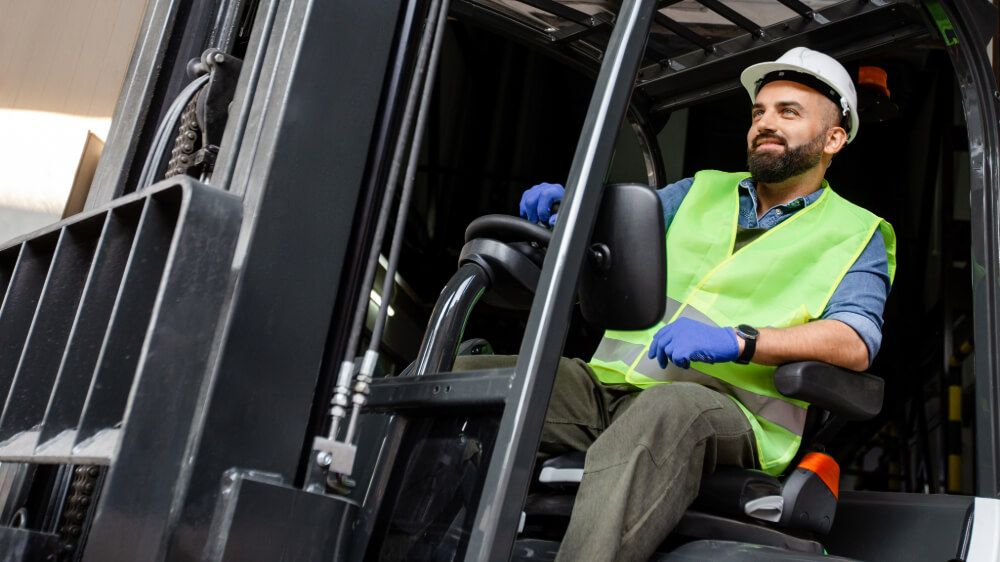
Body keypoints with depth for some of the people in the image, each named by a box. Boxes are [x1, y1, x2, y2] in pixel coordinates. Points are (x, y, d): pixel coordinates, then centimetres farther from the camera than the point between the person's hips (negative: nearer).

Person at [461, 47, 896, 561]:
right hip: (609, 382, 5)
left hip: (722, 404, -4)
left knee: (667, 409, -42)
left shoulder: (856, 234, 14)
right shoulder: (703, 190, 27)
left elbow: (855, 343, -5)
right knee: (463, 378, -19)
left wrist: (737, 340, -22)